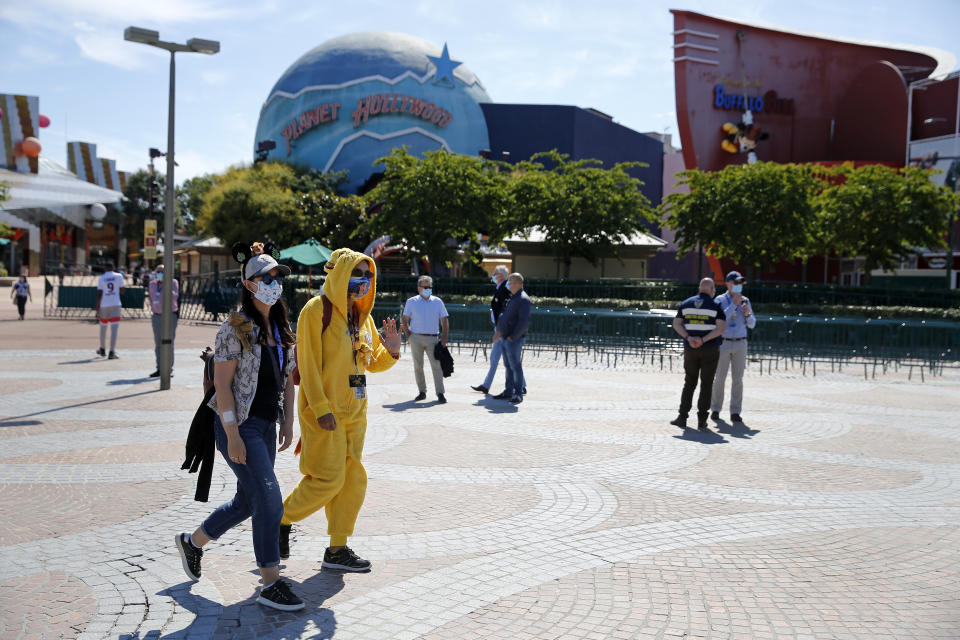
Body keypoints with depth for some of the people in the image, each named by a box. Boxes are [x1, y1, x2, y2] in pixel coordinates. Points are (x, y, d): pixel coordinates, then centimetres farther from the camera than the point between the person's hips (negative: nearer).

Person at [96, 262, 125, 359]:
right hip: (115, 305, -1)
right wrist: (125, 287, 27)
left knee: (103, 328, 17)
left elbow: (99, 294, -3)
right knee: (114, 329, -6)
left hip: (104, 305, 1)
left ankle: (102, 349, 32)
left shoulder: (101, 278, 1)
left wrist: (97, 309, -1)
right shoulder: (119, 276, 1)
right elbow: (122, 290, 5)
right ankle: (112, 352, -15)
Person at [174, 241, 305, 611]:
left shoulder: (281, 328, 10)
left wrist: (288, 422, 10)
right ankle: (271, 585, 0)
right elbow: (222, 384, -15)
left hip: (266, 426, 8)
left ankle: (192, 542, 39)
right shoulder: (235, 328, -12)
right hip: (239, 425, -8)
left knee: (248, 501, 16)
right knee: (269, 499, -10)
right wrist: (233, 436, -18)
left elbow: (287, 379, 16)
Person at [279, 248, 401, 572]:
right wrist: (321, 408, -21)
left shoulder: (362, 315, 13)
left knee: (353, 479, 7)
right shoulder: (317, 310, -10)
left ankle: (337, 549, 17)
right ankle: (282, 519, 15)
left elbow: (372, 362, 19)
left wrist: (390, 351, -3)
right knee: (328, 478, -9)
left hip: (354, 411, 8)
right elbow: (308, 363, -15)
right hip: (324, 411, -8)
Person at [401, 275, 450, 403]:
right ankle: (422, 392, 17)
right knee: (418, 366, 6)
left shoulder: (437, 302, 8)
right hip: (416, 338, 1)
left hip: (432, 339, 0)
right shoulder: (411, 302, 7)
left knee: (436, 365, -9)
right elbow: (405, 320, 10)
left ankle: (440, 393, -7)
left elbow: (445, 322, 8)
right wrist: (408, 336, -1)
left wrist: (444, 338, -2)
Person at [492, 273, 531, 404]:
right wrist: (499, 331, 10)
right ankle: (508, 392, 20)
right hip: (504, 339, 9)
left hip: (514, 340, -9)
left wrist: (512, 337, -19)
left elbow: (524, 322, -21)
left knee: (516, 366, -5)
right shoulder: (512, 298, 16)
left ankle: (518, 394, 0)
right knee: (508, 366, 13)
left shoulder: (523, 300, -13)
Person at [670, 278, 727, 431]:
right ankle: (702, 421, 2)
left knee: (689, 383, 13)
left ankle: (682, 418, 6)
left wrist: (688, 338, -11)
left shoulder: (686, 303, 6)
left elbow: (676, 324, 0)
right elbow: (721, 327, -15)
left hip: (690, 349, 3)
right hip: (710, 349, -3)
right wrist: (703, 340, -18)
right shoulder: (716, 306, -5)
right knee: (706, 385, 4)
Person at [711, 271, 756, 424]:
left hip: (740, 343, 3)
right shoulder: (720, 300, -2)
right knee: (720, 378, 0)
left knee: (737, 378, 1)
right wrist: (734, 304, -19)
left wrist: (748, 313, -12)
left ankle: (735, 412, 5)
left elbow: (752, 325, 8)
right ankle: (715, 409, 12)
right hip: (723, 343, -3)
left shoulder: (745, 301, 8)